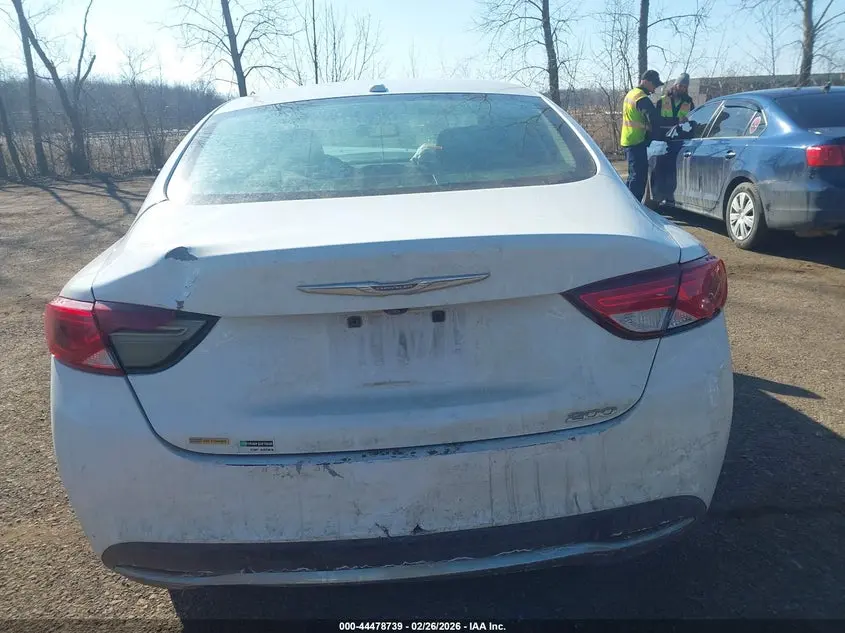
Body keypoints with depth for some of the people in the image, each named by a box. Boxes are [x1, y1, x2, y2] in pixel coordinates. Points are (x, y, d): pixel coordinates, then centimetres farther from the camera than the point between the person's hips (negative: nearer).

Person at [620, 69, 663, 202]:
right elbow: (655, 119, -22)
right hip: (637, 142, -10)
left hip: (628, 141, 10)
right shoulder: (642, 98, -16)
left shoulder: (631, 94, 16)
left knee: (634, 174, 17)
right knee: (639, 176, -9)